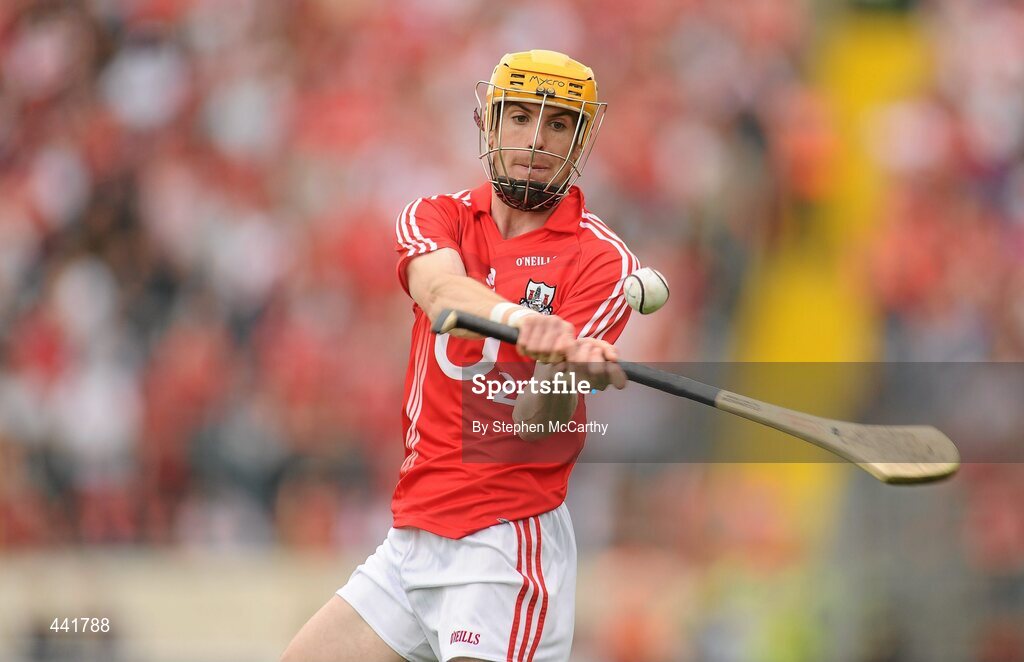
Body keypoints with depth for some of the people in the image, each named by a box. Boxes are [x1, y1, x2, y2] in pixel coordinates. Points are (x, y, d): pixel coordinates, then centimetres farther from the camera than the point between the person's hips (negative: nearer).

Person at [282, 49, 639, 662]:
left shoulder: (602, 260, -5)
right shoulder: (438, 217, 8)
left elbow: (534, 423, -15)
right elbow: (442, 289, -18)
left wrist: (570, 372, -39)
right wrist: (520, 319, -40)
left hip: (506, 542, -5)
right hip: (413, 534, 5)